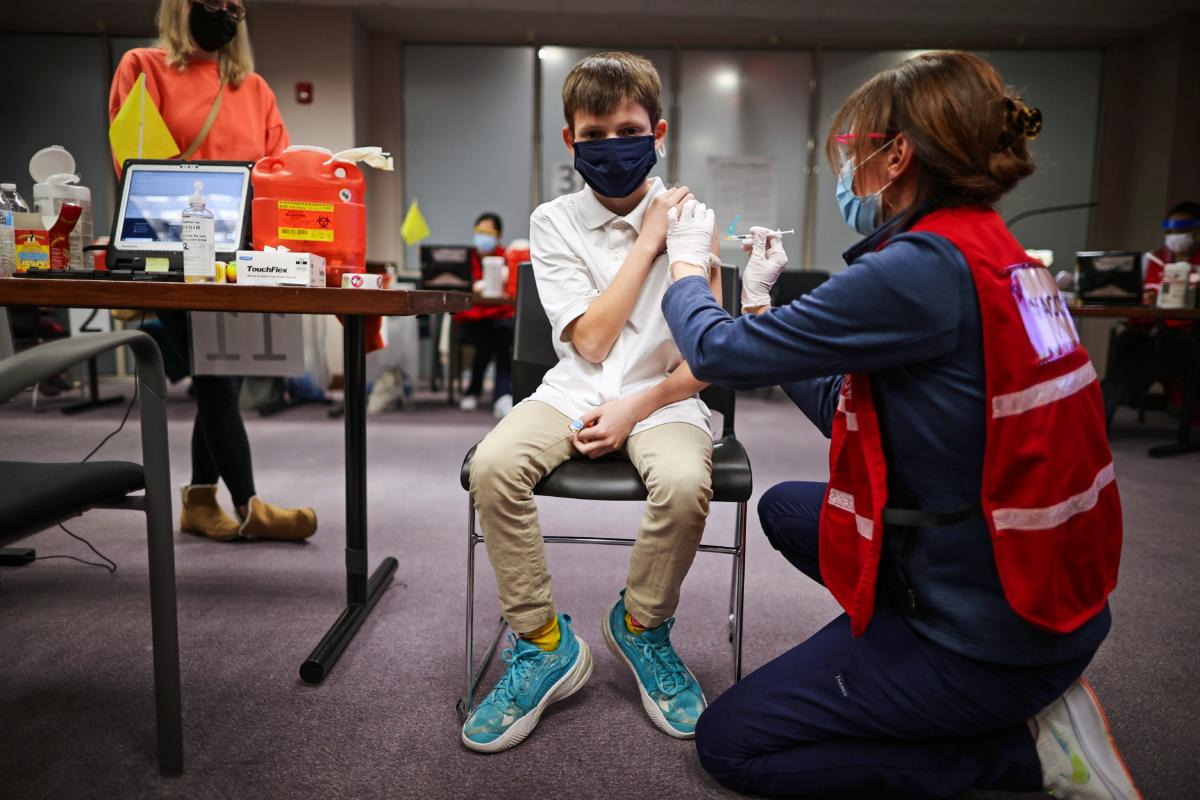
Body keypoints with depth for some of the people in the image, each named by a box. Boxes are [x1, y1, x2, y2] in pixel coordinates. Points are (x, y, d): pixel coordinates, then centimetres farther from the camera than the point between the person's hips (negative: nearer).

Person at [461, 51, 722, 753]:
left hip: (664, 395, -1)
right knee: (493, 466, -27)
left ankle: (641, 627, 0)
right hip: (576, 391, 2)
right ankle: (544, 643, -6)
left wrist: (636, 409, -15)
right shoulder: (555, 222, 5)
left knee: (685, 483, -33)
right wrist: (647, 242, -7)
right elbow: (590, 339, -7)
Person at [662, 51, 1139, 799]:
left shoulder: (922, 271, -25)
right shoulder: (997, 256, 3)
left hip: (985, 638, -8)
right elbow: (844, 408, 8)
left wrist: (687, 266, 3)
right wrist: (759, 300, 11)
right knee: (785, 509, 24)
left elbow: (721, 351, -17)